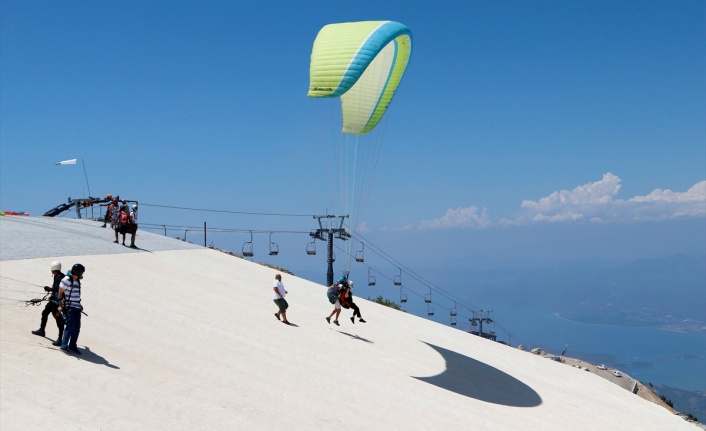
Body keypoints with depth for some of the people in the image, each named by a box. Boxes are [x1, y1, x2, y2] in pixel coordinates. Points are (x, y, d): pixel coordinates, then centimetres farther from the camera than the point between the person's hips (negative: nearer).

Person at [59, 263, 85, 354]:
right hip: (69, 308, -8)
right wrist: (61, 303, -7)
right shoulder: (66, 280, -11)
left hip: (77, 308, 8)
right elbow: (60, 292, -7)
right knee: (70, 326, -10)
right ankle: (64, 345, -1)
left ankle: (72, 346, 14)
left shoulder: (77, 281, 13)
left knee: (77, 327, 7)